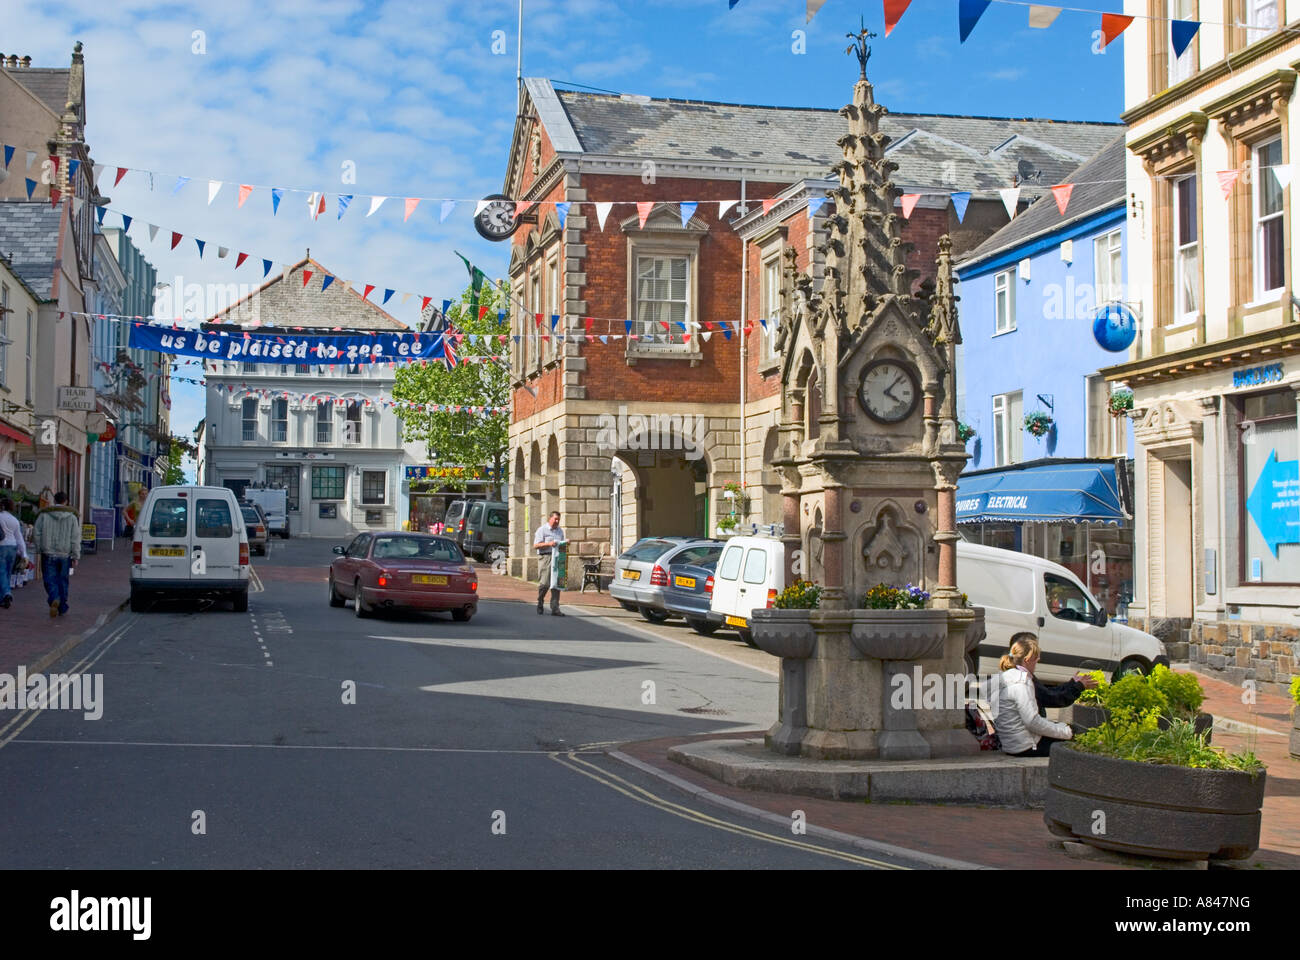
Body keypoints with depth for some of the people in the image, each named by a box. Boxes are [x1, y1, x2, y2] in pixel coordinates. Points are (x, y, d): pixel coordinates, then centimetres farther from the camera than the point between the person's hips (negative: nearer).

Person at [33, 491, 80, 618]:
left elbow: (36, 535, 1)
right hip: (65, 555, 1)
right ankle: (62, 608, 17)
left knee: (50, 580, 2)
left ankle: (54, 599, -26)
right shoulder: (72, 516, -1)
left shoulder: (43, 515, 0)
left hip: (48, 555, -1)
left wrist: (39, 550, 13)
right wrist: (76, 557, 0)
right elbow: (75, 538, -3)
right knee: (63, 581, 12)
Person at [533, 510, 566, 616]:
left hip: (557, 558, 5)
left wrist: (564, 545, 5)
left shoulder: (560, 531, 21)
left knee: (556, 584, -1)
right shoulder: (542, 530, 2)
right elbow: (536, 545, -6)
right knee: (544, 583, -8)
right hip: (546, 557, -5)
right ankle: (540, 604, 15)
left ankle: (555, 609, -2)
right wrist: (548, 544, -18)